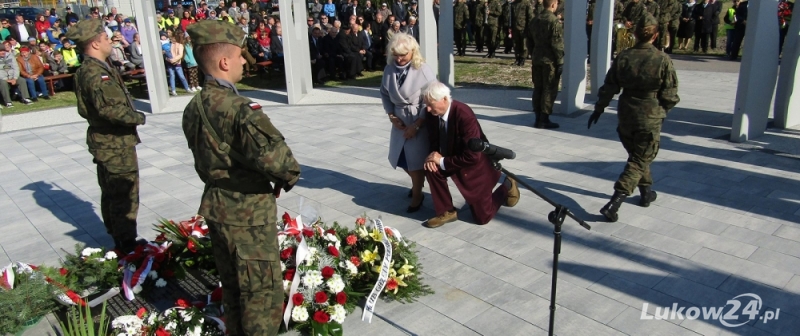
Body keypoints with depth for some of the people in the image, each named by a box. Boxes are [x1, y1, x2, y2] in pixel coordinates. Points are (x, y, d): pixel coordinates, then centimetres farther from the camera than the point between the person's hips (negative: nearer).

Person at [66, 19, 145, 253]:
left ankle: (117, 239, 33)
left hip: (105, 141, 11)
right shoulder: (97, 73, -21)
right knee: (125, 196, -2)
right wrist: (138, 117, -18)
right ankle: (127, 248, 6)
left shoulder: (87, 70, 12)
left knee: (111, 194, 20)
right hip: (116, 143, -11)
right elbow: (109, 109, -33)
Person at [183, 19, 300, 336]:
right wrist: (289, 176, -15)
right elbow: (271, 154, -34)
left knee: (233, 286, 24)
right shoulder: (237, 108, -24)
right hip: (248, 212, -9)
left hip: (216, 206, 9)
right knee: (263, 289, 7)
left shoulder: (193, 108, 5)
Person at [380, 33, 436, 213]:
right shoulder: (389, 68, -4)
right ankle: (417, 182, 45)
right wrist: (391, 115, -4)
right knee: (400, 158, 15)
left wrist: (416, 125, -17)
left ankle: (417, 196, 25)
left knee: (416, 161, 2)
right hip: (399, 121, 5)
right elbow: (384, 94, 8)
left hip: (419, 122, -5)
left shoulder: (423, 70, -17)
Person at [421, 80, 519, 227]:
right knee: (431, 168, -25)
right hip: (451, 160, 6)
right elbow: (435, 141, 2)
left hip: (476, 166, -6)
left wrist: (442, 161, -31)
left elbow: (472, 157, -35)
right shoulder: (432, 114, -14)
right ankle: (446, 212, -6)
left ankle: (507, 188, 32)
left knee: (482, 217, 5)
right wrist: (433, 155, -21)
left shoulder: (464, 115, -35)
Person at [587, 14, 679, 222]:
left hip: (626, 115, 4)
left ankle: (646, 192, 39)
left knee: (637, 155, 23)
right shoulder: (663, 60, -13)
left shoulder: (623, 58, -5)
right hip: (650, 118, -4)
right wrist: (663, 110, 14)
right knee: (639, 161, 2)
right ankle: (614, 203, -9)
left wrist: (599, 109, 15)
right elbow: (670, 96, -7)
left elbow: (609, 87, 2)